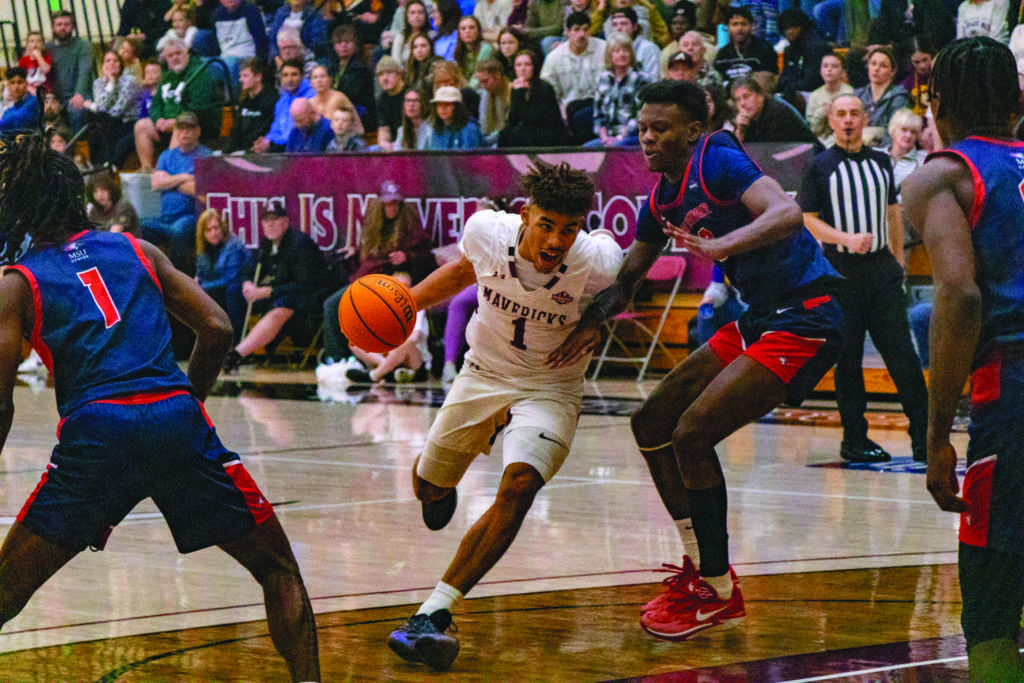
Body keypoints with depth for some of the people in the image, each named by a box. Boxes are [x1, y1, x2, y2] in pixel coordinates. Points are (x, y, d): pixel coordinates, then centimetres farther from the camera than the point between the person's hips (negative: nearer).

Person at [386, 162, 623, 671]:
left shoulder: (597, 262, -30)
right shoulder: (487, 230, -23)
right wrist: (405, 303, -4)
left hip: (550, 390, -3)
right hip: (484, 375, 3)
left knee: (519, 484, -30)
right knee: (427, 487, 18)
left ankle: (434, 613, -30)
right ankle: (443, 487, 60)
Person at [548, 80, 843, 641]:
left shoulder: (718, 160, -16)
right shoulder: (662, 199, 10)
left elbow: (787, 214, -32)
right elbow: (627, 277, 20)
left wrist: (719, 246, -46)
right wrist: (593, 321, 0)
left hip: (803, 317, -10)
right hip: (758, 319, 10)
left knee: (693, 433, -17)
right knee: (651, 424, 12)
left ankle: (717, 593, -5)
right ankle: (703, 567, 21)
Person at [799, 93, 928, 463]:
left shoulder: (880, 161, 13)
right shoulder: (820, 166, 1)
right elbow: (807, 219, -2)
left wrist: (898, 258, 16)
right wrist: (846, 239, -17)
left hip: (882, 269, 3)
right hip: (841, 271, -3)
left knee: (902, 353, -2)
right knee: (848, 359, 1)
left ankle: (922, 435, 0)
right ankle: (855, 439, 7)